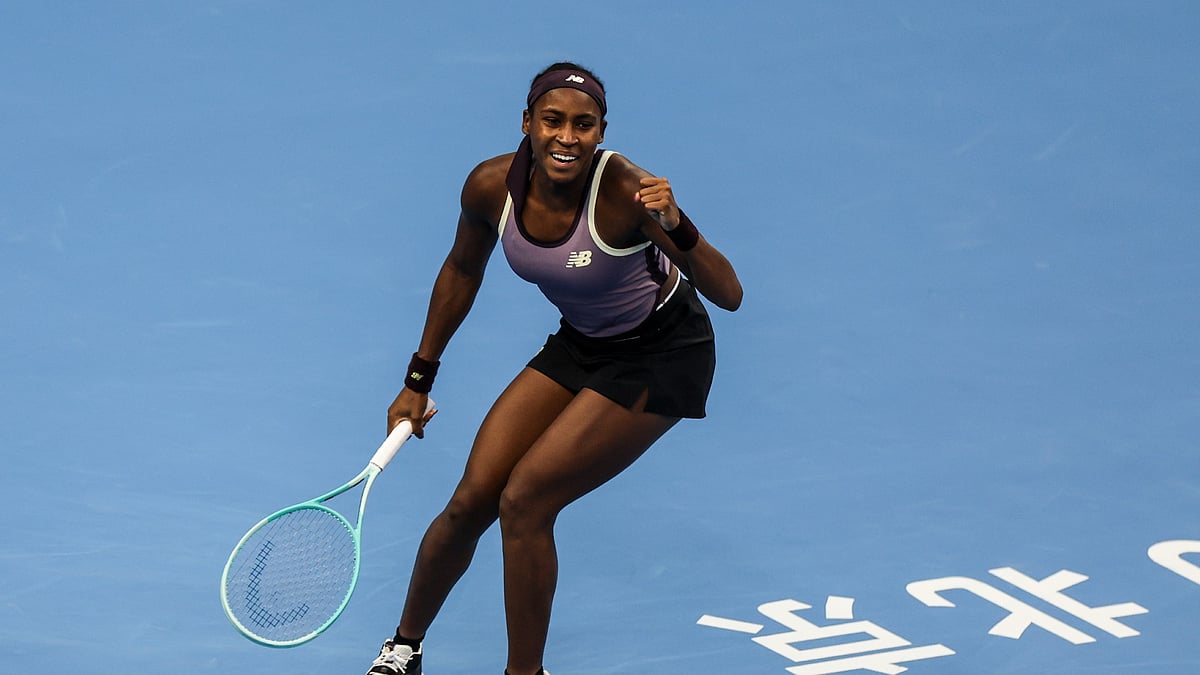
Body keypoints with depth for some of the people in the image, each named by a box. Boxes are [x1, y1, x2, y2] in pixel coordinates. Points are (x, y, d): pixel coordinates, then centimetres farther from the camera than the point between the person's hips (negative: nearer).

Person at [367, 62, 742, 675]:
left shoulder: (625, 191, -31)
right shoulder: (492, 186, -17)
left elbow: (728, 295, -32)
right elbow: (462, 270, 5)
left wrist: (677, 228, -50)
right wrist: (419, 378, 9)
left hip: (660, 357, -5)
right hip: (579, 345, 5)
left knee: (524, 500, -15)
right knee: (471, 500, 0)